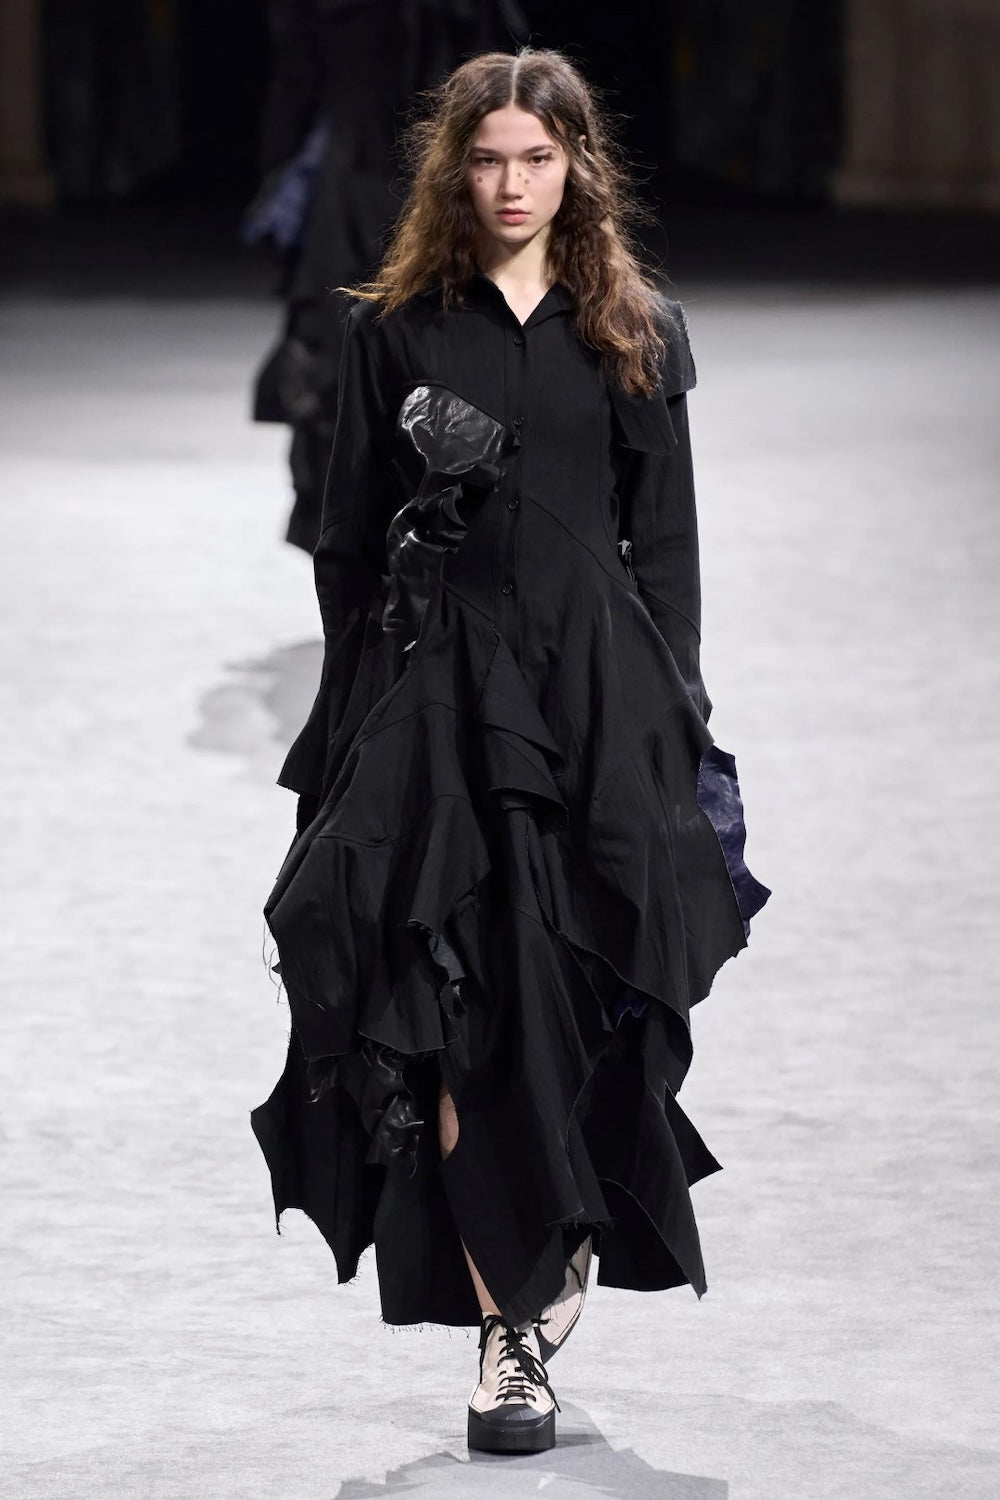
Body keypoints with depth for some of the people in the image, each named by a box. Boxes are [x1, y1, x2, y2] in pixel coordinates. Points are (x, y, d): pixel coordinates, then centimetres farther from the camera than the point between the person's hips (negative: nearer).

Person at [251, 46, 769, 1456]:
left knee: (575, 996, -2)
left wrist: (671, 726, 2)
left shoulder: (634, 334, 9)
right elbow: (350, 537, 7)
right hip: (436, 684, -1)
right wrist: (355, 719, 1)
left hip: (593, 679, 1)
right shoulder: (397, 327, 6)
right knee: (455, 1010, -8)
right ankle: (509, 1330, -7)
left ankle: (546, 1261, 20)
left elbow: (665, 543, 8)